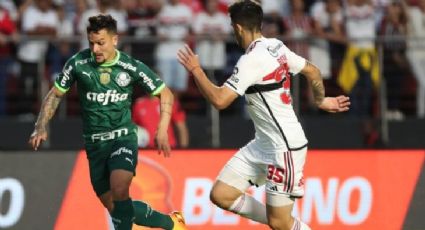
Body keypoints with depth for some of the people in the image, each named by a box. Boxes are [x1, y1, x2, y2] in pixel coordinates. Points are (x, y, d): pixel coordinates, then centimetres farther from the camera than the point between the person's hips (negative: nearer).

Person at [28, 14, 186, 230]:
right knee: (114, 208, 7)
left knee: (119, 190, -29)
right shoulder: (78, 63, -4)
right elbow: (55, 94, 8)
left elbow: (165, 94, 3)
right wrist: (41, 127, -6)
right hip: (94, 145, 3)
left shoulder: (131, 67, -8)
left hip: (123, 137, -3)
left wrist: (162, 131, -9)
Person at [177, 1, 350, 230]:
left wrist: (195, 70, -12)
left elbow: (219, 100, -25)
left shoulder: (251, 60, -21)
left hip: (284, 148, -9)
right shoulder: (276, 47, 5)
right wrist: (321, 100, 36)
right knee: (221, 195, 5)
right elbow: (313, 72, 17)